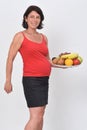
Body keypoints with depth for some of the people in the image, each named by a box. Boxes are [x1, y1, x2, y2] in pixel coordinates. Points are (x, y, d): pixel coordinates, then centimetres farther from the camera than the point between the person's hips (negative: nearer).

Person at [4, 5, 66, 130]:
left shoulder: (43, 37, 13)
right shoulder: (20, 36, -3)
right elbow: (10, 59, -5)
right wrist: (8, 81, -9)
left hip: (44, 80, 7)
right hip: (31, 80, -7)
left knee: (41, 114, 12)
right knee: (36, 116, -11)